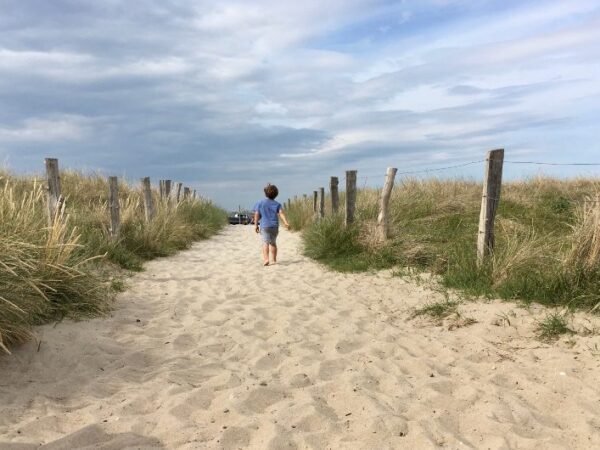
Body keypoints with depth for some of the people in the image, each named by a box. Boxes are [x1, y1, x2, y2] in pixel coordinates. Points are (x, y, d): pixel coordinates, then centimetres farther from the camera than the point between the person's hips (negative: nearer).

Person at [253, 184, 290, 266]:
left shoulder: (260, 203, 2)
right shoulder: (277, 204, 5)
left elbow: (257, 214, -1)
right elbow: (281, 213, -8)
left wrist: (256, 225, 7)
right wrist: (286, 223, -17)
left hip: (264, 226, -2)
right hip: (274, 226, 3)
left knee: (265, 242, -11)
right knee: (273, 243, 17)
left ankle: (266, 259, -29)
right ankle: (274, 260, 26)